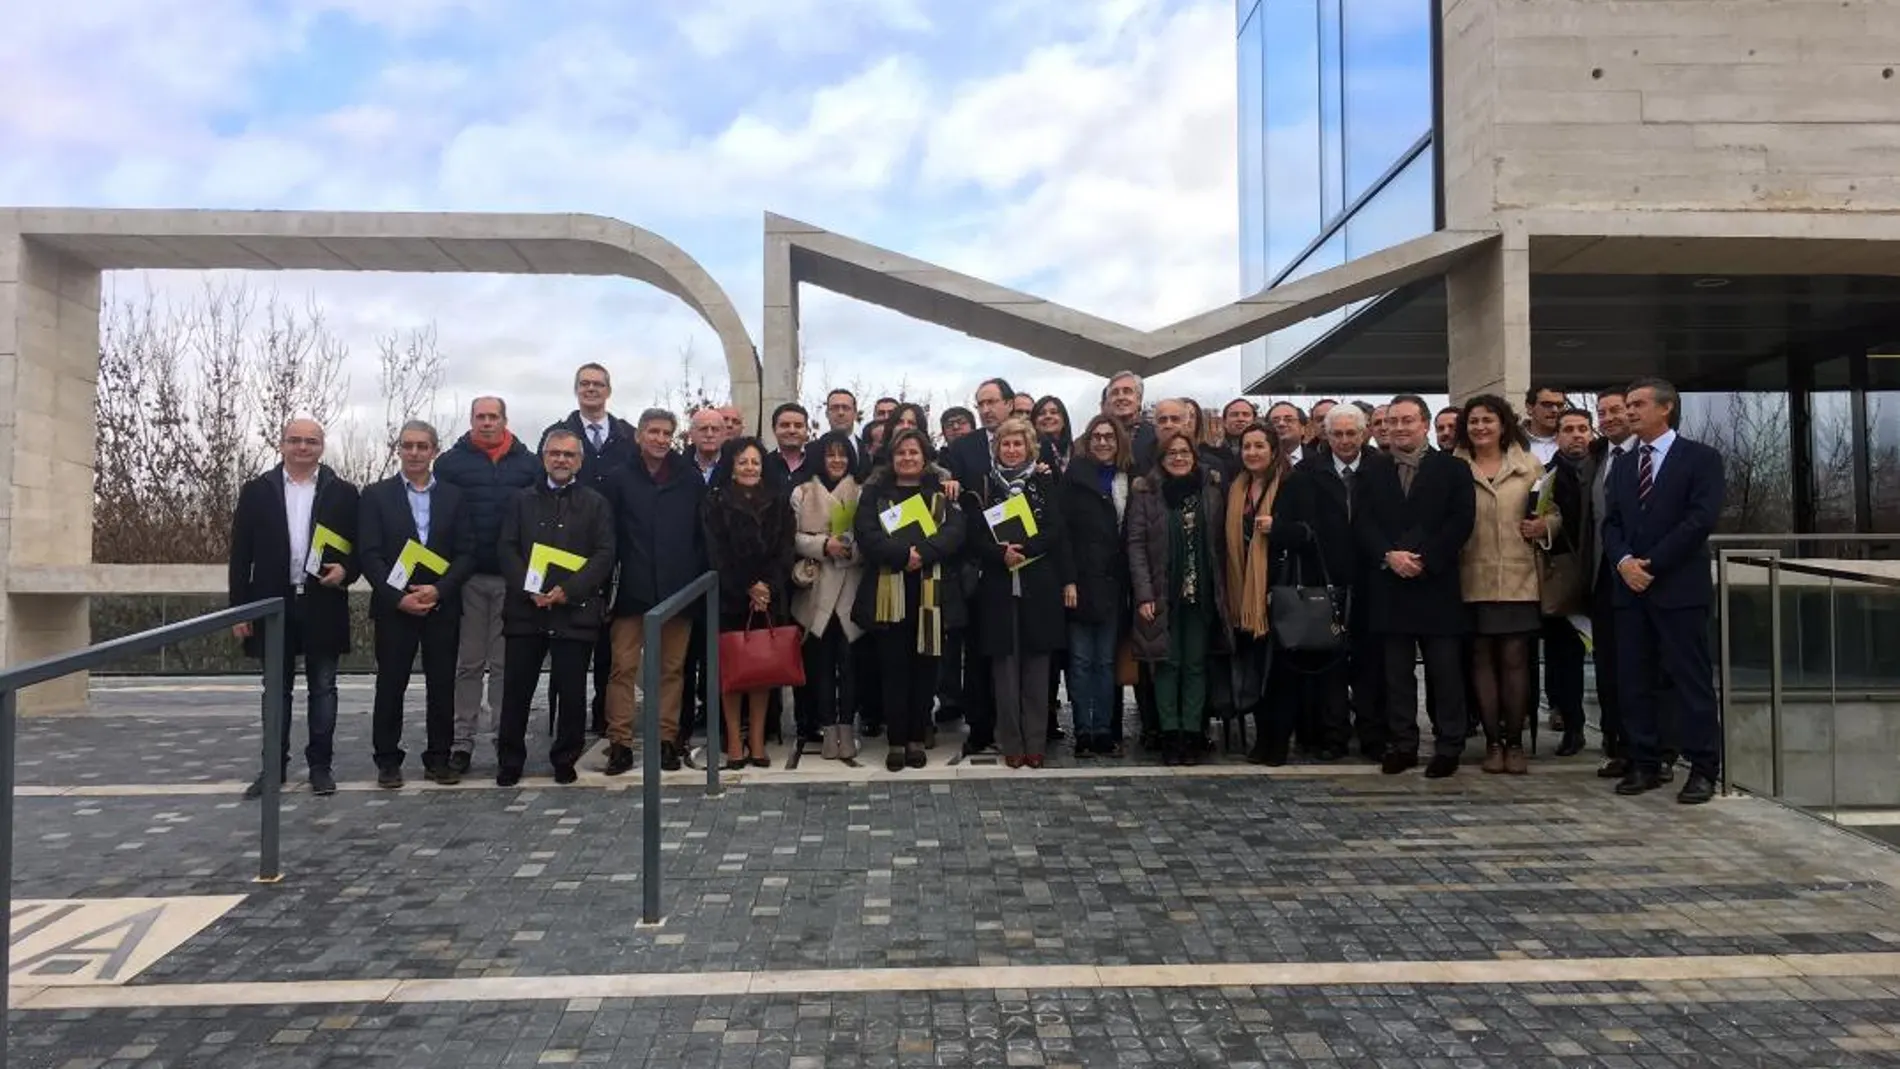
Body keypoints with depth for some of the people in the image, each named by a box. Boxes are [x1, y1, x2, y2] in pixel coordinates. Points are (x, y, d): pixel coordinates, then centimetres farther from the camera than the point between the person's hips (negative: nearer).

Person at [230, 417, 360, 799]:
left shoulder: (342, 492, 3)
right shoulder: (256, 491, 5)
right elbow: (241, 554, 4)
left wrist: (346, 571, -15)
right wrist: (239, 609, -1)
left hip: (323, 605, -1)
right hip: (274, 604, 1)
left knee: (323, 689, 6)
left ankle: (321, 765, 14)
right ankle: (274, 766, 18)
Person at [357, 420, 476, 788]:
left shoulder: (453, 496, 7)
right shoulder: (375, 495, 4)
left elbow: (466, 552, 1)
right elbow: (369, 554, -4)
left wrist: (438, 590, -12)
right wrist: (398, 598, -13)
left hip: (442, 606, 1)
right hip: (393, 606, -1)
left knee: (442, 685, 5)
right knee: (390, 685, 4)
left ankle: (438, 759, 15)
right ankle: (388, 760, 15)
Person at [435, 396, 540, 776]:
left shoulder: (528, 463, 5)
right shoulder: (450, 462, 3)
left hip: (514, 577, 0)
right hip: (467, 576, 0)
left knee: (507, 663, 7)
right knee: (468, 662, 7)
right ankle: (463, 740, 13)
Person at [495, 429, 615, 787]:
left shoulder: (596, 504, 8)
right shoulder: (522, 501, 14)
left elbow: (604, 554, -1)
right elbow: (507, 549, 6)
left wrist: (569, 590, -13)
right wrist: (529, 589, -10)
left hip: (576, 610, -1)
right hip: (525, 608, 2)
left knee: (571, 690, 3)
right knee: (516, 688, 3)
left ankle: (565, 760, 16)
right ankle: (509, 761, 15)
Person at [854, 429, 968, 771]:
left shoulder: (943, 494, 11)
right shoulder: (874, 493, 9)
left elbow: (954, 533, -4)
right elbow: (867, 536, -5)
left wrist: (922, 553, -20)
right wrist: (903, 553, -19)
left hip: (931, 593, 1)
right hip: (888, 594, -1)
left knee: (924, 667, 4)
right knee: (894, 668, 1)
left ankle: (917, 739, 15)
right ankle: (896, 741, 9)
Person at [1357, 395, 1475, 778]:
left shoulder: (1453, 469, 5)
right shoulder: (1372, 474, 13)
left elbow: (1461, 522, -5)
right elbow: (1362, 523, 3)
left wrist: (1425, 559, -13)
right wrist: (1389, 555, -13)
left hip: (1436, 584, -2)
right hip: (1389, 585, 2)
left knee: (1445, 671, 2)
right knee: (1396, 672, 7)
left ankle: (1448, 746, 11)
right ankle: (1401, 744, 14)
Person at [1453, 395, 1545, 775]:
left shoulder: (1529, 465, 7)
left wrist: (1545, 525, -11)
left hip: (1518, 577, 0)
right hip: (1472, 580, 0)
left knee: (1515, 659, 1)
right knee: (1481, 659, 4)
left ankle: (1515, 742, 11)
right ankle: (1493, 742, 12)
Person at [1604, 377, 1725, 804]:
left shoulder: (1700, 458, 1)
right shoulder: (1623, 466, 19)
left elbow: (1702, 518, -10)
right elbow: (1611, 523, 13)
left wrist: (1651, 562, -13)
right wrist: (1624, 561, -7)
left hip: (1680, 587, -5)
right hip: (1631, 588, 6)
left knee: (1691, 680, -3)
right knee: (1633, 680, 5)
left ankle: (1702, 769, 4)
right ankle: (1645, 764, 13)